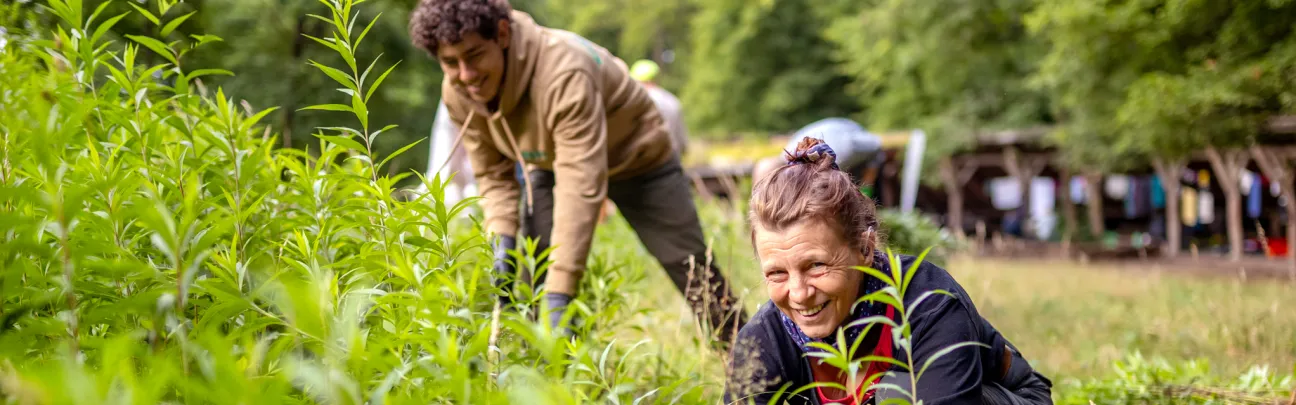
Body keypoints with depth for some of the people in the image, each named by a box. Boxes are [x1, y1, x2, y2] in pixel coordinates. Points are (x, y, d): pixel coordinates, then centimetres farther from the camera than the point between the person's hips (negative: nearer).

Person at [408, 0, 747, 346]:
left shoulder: (564, 74, -42)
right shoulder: (457, 93, -21)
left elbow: (581, 186, -44)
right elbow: (493, 174, -8)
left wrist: (559, 295, -48)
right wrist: (501, 238, -27)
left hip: (636, 156, -5)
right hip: (548, 163, 5)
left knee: (694, 273, -2)